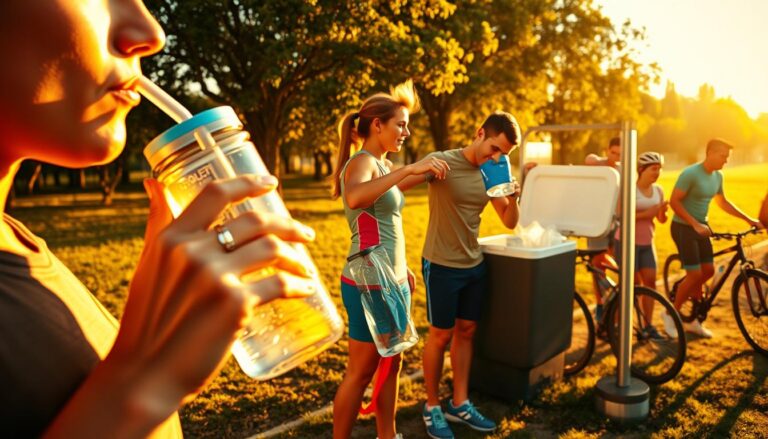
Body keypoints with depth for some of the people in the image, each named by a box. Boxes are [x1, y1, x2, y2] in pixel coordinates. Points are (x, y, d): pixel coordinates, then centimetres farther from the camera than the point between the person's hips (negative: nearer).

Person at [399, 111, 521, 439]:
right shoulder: (441, 162, -16)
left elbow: (510, 222, 6)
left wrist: (513, 195, -13)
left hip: (474, 265, 6)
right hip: (442, 266, -6)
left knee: (466, 331, 13)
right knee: (441, 335, 4)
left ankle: (459, 404, 28)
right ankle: (432, 408, 23)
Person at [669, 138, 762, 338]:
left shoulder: (717, 176, 6)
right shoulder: (690, 174, -18)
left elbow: (723, 202, 19)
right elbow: (674, 202, -21)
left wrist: (749, 219, 15)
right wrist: (695, 224, -26)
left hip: (700, 227, 8)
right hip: (684, 227, -8)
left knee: (708, 271, 5)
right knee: (694, 275, -10)